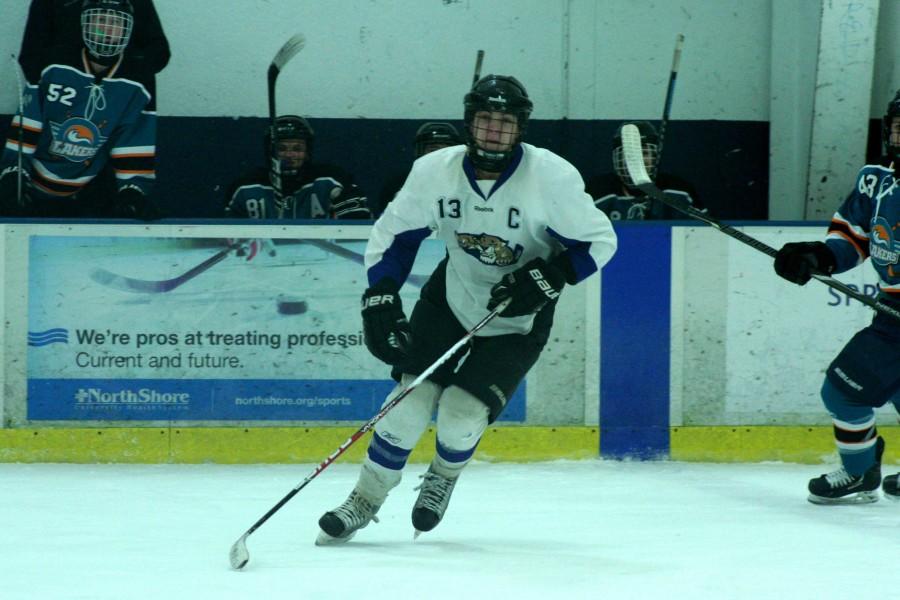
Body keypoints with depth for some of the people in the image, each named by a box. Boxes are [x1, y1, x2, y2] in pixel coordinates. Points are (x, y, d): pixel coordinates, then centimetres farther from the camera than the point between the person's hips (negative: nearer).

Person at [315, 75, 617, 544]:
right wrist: (380, 302, -13)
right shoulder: (434, 172, -16)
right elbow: (393, 234, -3)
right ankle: (365, 500, 8)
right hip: (452, 296, 2)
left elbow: (599, 241, -13)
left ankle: (444, 476, 23)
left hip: (518, 318, -2)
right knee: (414, 395, -8)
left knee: (462, 413, -11)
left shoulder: (552, 178, -23)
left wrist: (546, 277, -25)